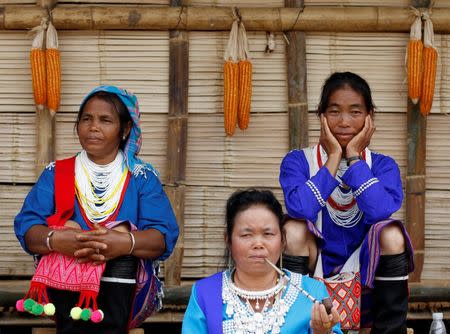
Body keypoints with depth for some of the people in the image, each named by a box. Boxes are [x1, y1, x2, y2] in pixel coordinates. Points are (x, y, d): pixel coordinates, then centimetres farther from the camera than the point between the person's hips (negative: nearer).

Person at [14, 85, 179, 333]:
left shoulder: (142, 177, 9)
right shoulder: (56, 174, 12)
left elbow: (164, 237, -5)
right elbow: (25, 228, 0)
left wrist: (125, 243, -26)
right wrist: (56, 240, -24)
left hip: (124, 287, 0)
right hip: (63, 290, 1)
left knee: (123, 233, -27)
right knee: (67, 227, -25)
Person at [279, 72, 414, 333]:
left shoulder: (383, 165, -2)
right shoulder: (297, 161, -5)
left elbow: (381, 211, -25)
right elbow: (300, 209, -27)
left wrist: (353, 158, -17)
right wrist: (333, 159, -19)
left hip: (364, 265, 1)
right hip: (315, 265, 0)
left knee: (392, 233, -27)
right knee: (293, 229, -27)